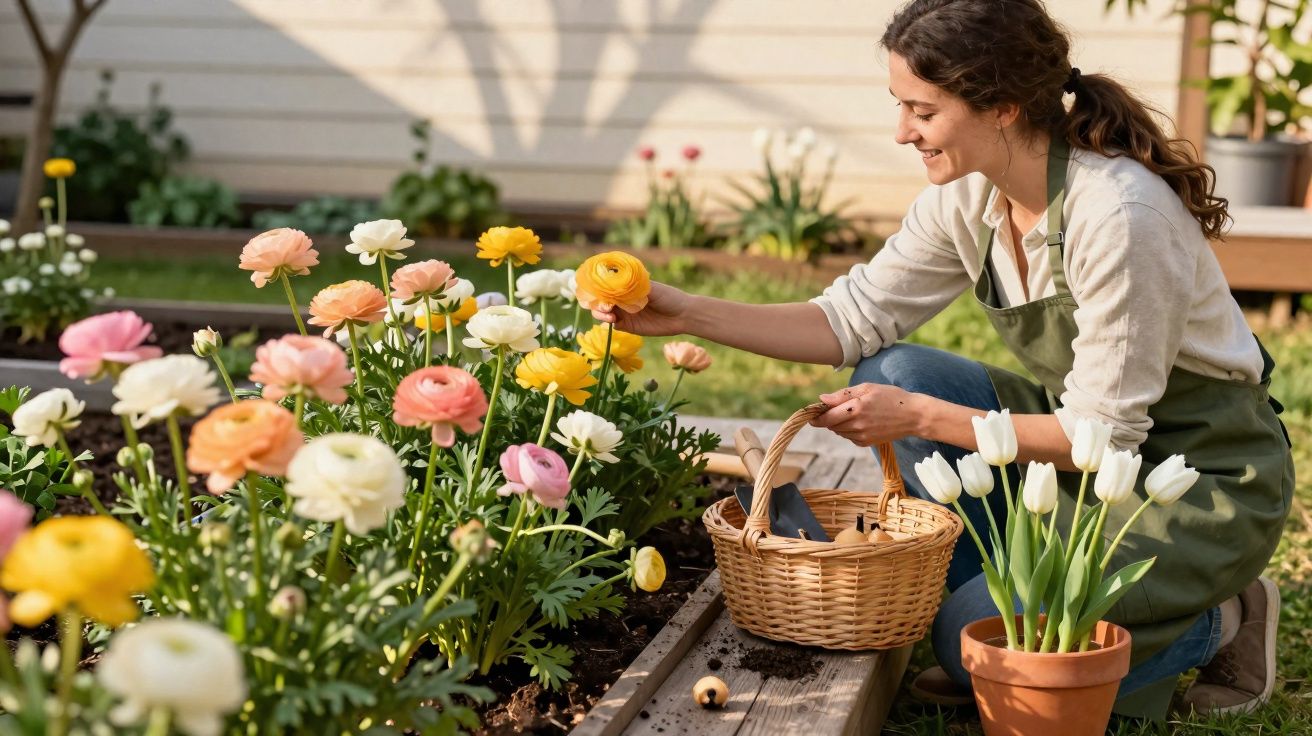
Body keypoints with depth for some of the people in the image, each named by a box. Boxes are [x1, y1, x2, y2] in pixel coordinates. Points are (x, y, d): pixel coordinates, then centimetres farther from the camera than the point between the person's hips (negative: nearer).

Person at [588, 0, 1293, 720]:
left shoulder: (1118, 214, -29)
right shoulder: (967, 195, -7)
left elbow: (1103, 434, -25)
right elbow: (855, 319, -1)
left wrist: (921, 419, -25)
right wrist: (686, 313, -9)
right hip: (1084, 429, 7)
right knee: (894, 375, -11)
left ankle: (1219, 624, 3)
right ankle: (993, 595, 2)